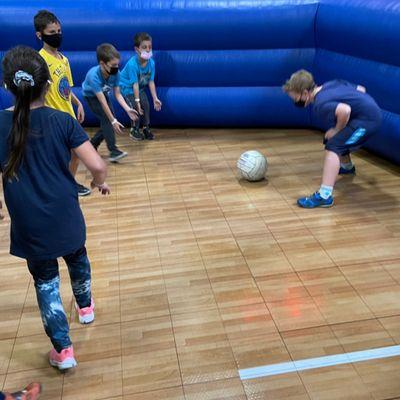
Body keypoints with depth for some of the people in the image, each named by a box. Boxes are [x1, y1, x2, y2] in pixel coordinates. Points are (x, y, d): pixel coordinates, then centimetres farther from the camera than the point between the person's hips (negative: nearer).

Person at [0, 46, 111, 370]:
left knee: (45, 282, 16)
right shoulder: (63, 121, -12)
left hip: (29, 226, 0)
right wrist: (99, 183, 5)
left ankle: (63, 350, 21)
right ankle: (86, 307, 53)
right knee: (78, 259, 29)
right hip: (66, 218, 1)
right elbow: (97, 166, -18)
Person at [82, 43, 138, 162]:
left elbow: (117, 94, -15)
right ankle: (113, 152, -20)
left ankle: (92, 145, 23)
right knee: (106, 119, -22)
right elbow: (102, 101, -39)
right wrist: (113, 121, -39)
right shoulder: (93, 75, -39)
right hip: (91, 96, -6)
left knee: (107, 123, 3)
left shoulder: (115, 73, -25)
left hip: (104, 95, 6)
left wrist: (128, 109, -28)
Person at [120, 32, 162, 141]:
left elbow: (151, 81, -13)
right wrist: (137, 101, -31)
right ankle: (134, 130, 5)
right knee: (135, 107, -15)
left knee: (146, 105, -5)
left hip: (140, 87, 5)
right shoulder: (132, 64, -32)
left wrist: (155, 98, -15)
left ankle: (146, 128, 15)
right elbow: (135, 84, -32)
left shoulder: (151, 63, -17)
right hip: (127, 87, -5)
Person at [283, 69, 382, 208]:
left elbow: (345, 111, -37)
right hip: (372, 112, 10)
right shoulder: (331, 83, 7)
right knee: (338, 140, 27)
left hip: (368, 120, -10)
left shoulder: (320, 105, -20)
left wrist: (337, 129, -18)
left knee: (333, 147, -19)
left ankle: (325, 196, -27)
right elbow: (361, 89, 14)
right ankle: (347, 167, 57)